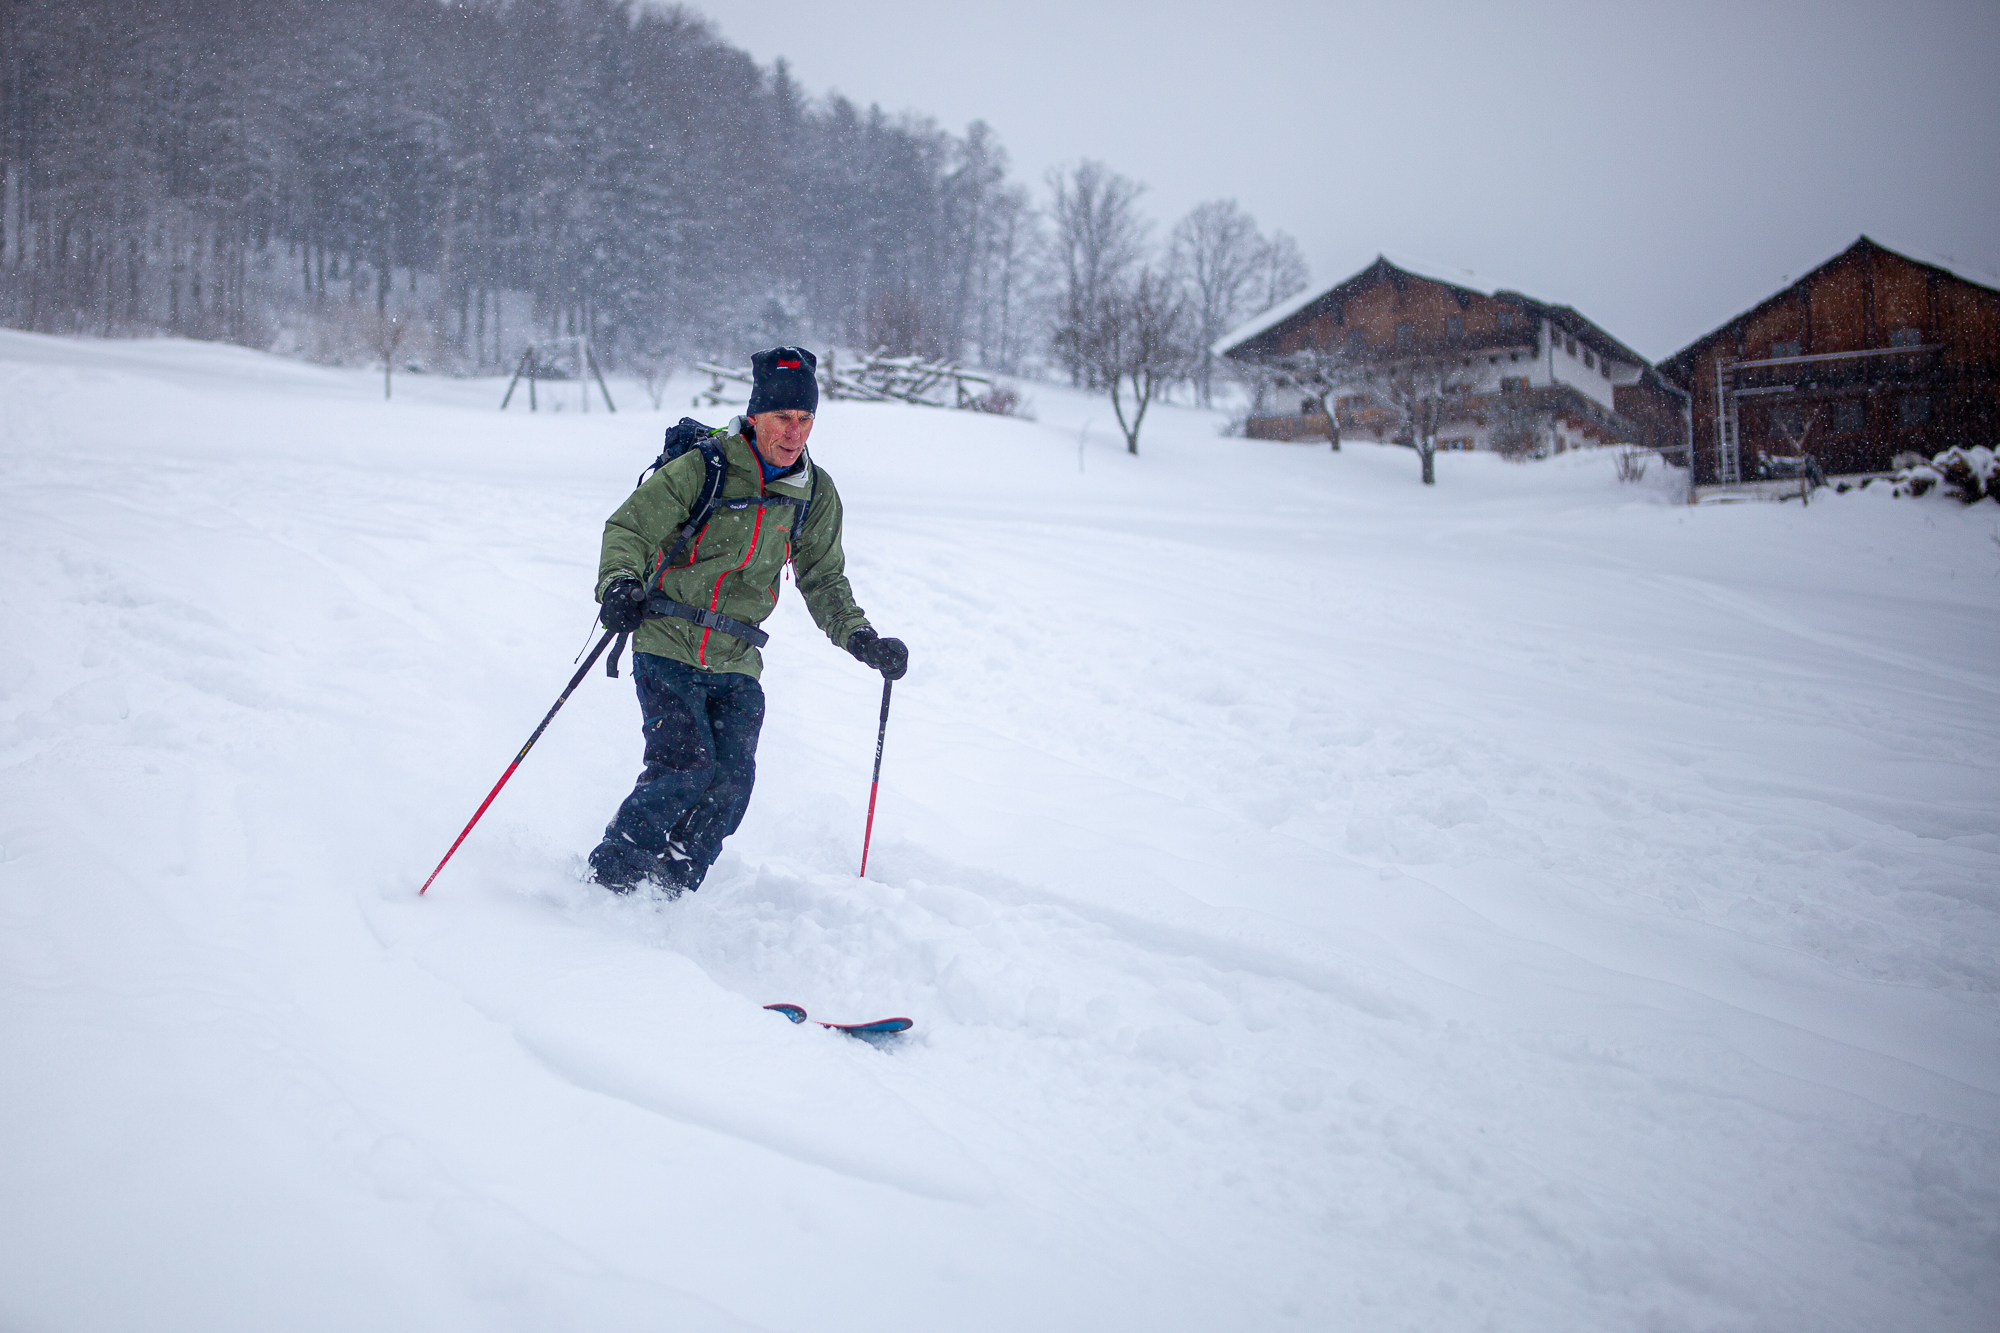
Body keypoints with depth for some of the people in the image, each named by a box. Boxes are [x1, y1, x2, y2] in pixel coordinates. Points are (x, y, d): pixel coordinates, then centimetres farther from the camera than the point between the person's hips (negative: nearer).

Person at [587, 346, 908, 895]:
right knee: (685, 767, -18)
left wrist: (861, 638, 0)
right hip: (667, 649, -4)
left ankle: (669, 896, 7)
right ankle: (606, 878, 2)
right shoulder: (702, 468, -9)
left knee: (732, 780, -10)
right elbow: (628, 528, -7)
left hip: (736, 665, 4)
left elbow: (823, 581, 15)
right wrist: (619, 583, -28)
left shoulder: (816, 494, 6)